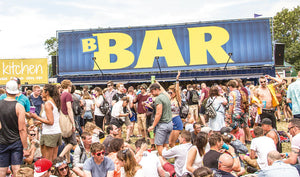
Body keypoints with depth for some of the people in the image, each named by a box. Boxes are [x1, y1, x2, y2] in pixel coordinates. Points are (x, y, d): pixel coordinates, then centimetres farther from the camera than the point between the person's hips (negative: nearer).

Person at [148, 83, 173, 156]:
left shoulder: (158, 98, -14)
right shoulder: (166, 97, 14)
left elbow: (159, 114, -19)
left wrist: (153, 126, -14)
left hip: (162, 124, -9)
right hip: (170, 123, 9)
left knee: (159, 145, -2)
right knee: (165, 144, 12)